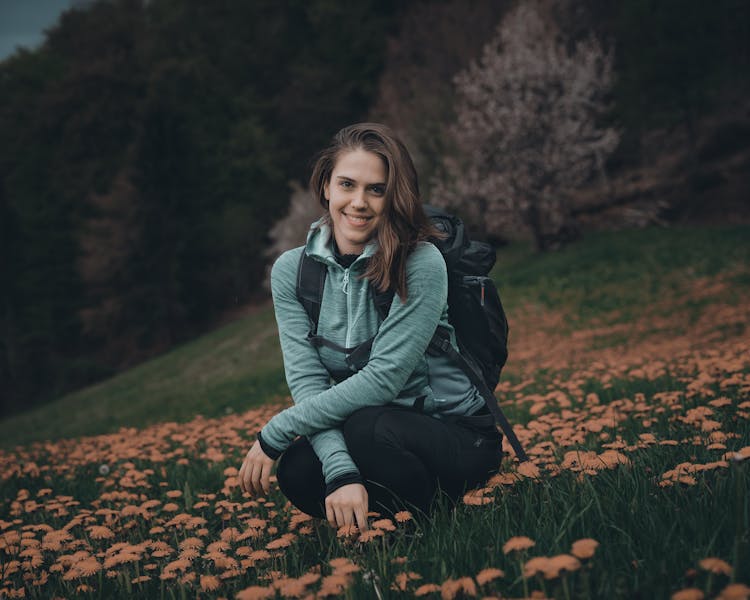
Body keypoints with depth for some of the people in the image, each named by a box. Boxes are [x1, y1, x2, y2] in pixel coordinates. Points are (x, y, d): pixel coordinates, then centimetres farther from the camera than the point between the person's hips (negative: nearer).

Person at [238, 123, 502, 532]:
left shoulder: (421, 264, -18)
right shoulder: (292, 271, -5)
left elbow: (384, 378, -24)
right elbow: (306, 382, -14)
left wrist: (273, 435, -21)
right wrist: (341, 472, -31)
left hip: (458, 435, -4)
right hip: (359, 429, 4)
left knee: (368, 428, -34)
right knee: (297, 472, -26)